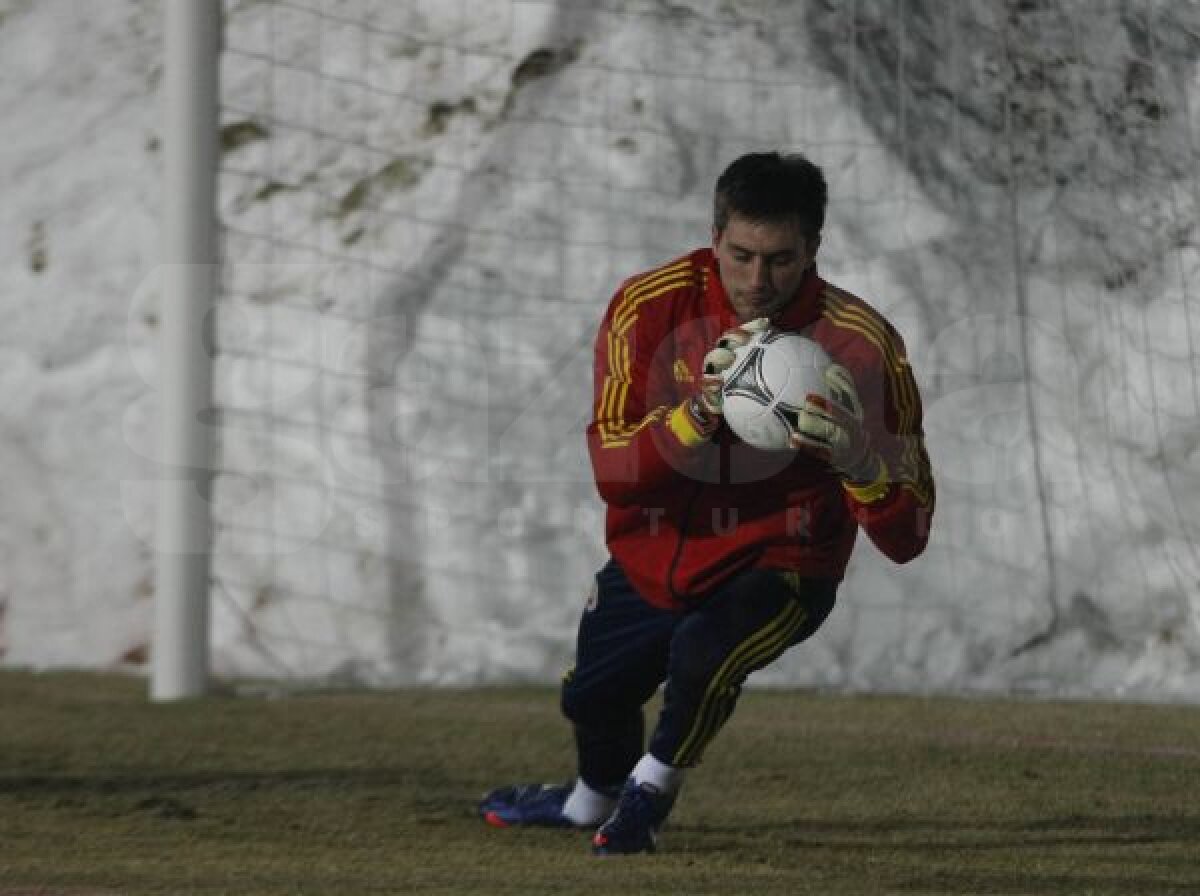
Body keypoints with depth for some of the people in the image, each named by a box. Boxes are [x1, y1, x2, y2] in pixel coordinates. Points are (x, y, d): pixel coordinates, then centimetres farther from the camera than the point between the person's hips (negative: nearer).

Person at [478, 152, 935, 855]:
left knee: (703, 655, -33)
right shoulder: (650, 307, -17)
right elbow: (611, 471, -23)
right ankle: (596, 799, 61)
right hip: (651, 561, 4)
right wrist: (700, 412, -40)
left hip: (778, 567, -4)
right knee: (590, 698, 22)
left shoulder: (862, 344, -23)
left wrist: (861, 461, -44)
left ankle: (656, 786, 1)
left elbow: (906, 539, -23)